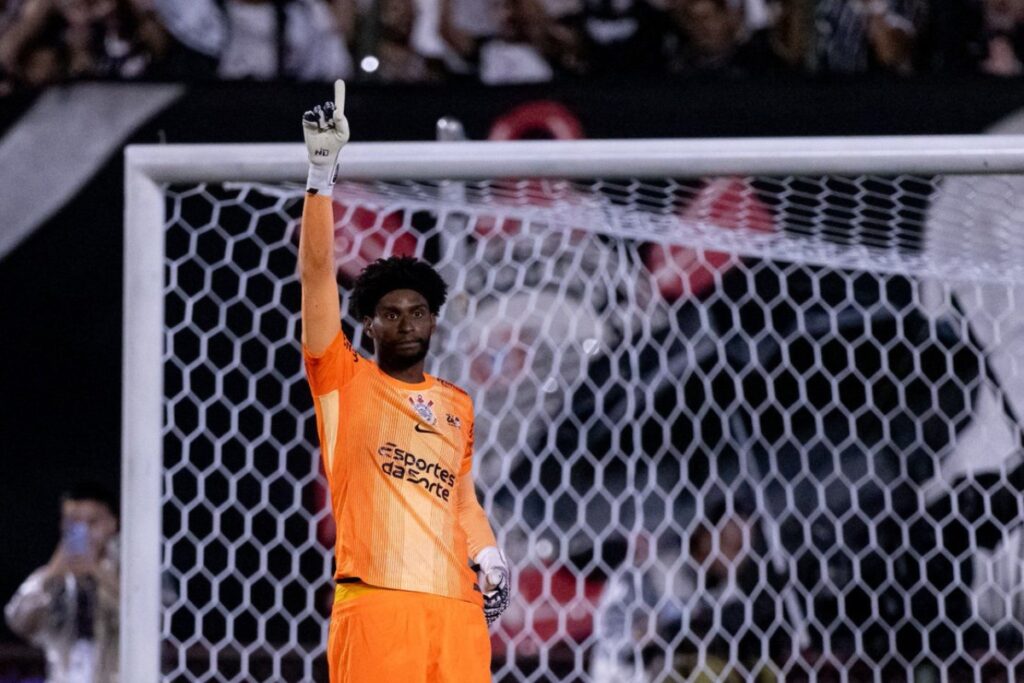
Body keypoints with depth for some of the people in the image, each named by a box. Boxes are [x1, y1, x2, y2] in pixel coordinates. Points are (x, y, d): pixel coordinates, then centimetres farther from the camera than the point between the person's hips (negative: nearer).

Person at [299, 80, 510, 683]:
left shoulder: (458, 405, 22)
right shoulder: (345, 383, 8)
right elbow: (317, 273, 0)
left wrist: (489, 555, 12)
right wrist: (323, 173, -6)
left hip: (457, 606, 5)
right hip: (376, 602, -5)